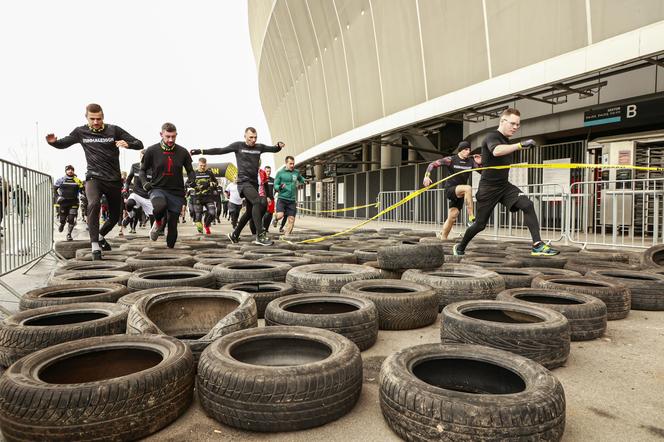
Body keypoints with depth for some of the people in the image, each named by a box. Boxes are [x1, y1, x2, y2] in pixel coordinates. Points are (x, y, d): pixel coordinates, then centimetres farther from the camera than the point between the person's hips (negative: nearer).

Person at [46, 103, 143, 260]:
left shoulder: (114, 130, -2)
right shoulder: (80, 132, 3)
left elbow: (139, 144, -3)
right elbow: (63, 144, 18)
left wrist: (128, 144, -25)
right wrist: (53, 142, -5)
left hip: (114, 180, 2)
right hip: (94, 177, -1)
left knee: (115, 216, 13)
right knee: (94, 204, -32)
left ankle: (100, 236, 43)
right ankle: (95, 245, -26)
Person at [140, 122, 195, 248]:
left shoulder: (182, 152, 2)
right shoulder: (152, 150, -2)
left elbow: (190, 171, 15)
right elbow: (142, 170, 10)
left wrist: (191, 180, -6)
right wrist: (145, 182, -9)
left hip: (176, 192, 2)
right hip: (158, 189, -2)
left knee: (172, 225, 3)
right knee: (160, 206, -36)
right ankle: (158, 223, 0)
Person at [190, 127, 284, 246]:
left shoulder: (259, 147, 12)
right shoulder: (238, 145, 2)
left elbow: (274, 149, 15)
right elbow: (220, 150, 2)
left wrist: (279, 145, -9)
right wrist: (201, 151, -3)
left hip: (254, 183, 6)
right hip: (244, 182, -6)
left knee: (250, 211, 11)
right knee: (258, 202, -26)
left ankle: (234, 234, 28)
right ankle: (260, 235, -29)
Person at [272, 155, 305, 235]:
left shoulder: (296, 172, 8)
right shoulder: (280, 173, 0)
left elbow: (302, 180, 27)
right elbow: (275, 186, 0)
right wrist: (280, 187, -22)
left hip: (292, 201, 3)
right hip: (282, 199, -3)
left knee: (291, 219, -1)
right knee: (280, 215, -21)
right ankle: (276, 219, 15)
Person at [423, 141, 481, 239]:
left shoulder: (471, 162, 5)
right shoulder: (451, 160, -6)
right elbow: (433, 164, -8)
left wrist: (479, 164, -10)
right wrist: (427, 176, -23)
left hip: (460, 193, 5)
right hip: (450, 189, -5)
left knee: (452, 218, 1)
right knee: (468, 188, -32)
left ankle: (443, 238, 14)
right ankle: (471, 218, -31)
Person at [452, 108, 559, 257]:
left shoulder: (507, 141, 13)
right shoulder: (492, 136, -12)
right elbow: (496, 151, -39)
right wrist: (520, 145, -45)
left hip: (505, 186, 7)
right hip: (488, 188, -7)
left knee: (527, 205, -19)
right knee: (480, 224, 3)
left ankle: (537, 245, -22)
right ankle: (460, 247, 27)